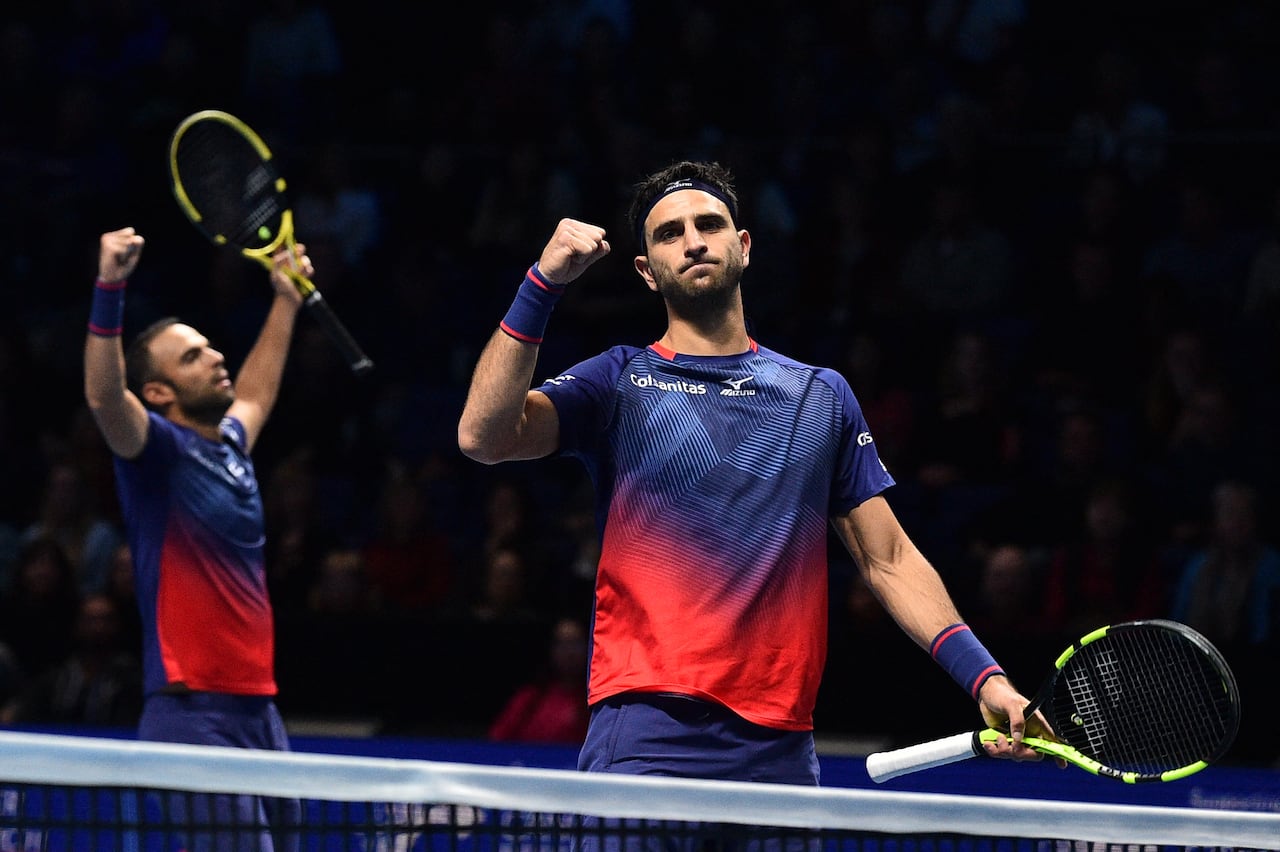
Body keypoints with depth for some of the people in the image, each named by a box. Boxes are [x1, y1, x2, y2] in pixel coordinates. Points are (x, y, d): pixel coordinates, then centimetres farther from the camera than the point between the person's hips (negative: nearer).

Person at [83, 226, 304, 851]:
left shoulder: (229, 446, 17)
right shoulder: (161, 452, -6)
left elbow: (252, 394, 41)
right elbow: (104, 397, -27)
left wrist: (286, 299, 49)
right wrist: (110, 286, -37)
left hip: (259, 710, 8)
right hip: (194, 713, -8)